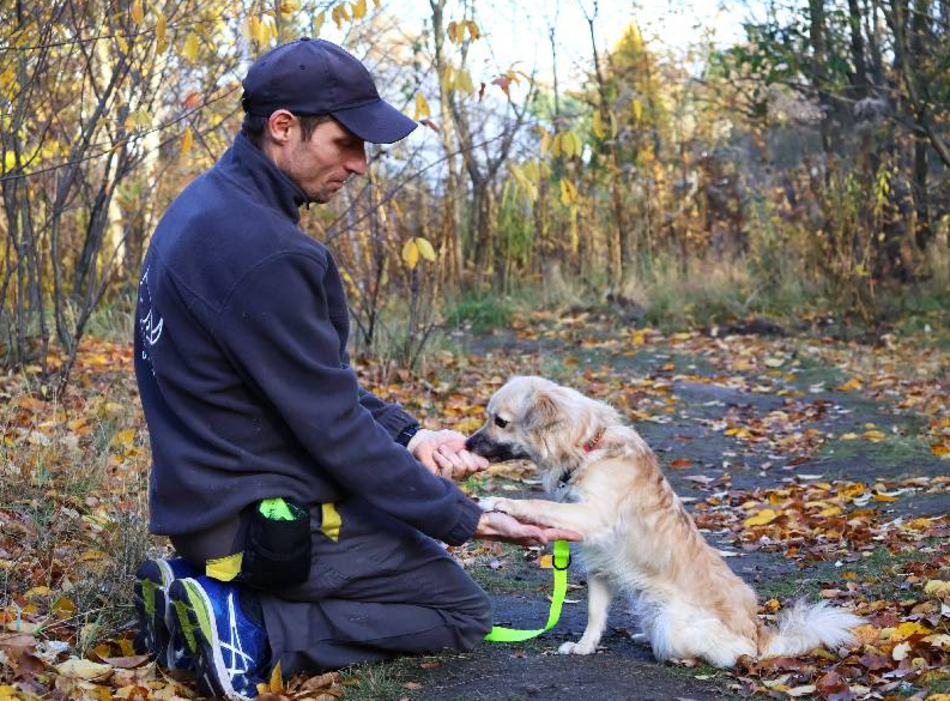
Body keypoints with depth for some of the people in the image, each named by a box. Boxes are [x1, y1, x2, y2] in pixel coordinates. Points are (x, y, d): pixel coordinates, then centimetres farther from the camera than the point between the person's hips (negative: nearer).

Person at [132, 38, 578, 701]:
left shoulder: (208, 204, 5)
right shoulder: (261, 251, -26)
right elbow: (335, 430, -21)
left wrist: (405, 434, 4)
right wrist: (465, 518, -13)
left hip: (202, 498, 9)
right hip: (266, 519, -9)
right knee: (465, 612, 8)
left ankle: (211, 588, 12)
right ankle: (253, 628, -8)